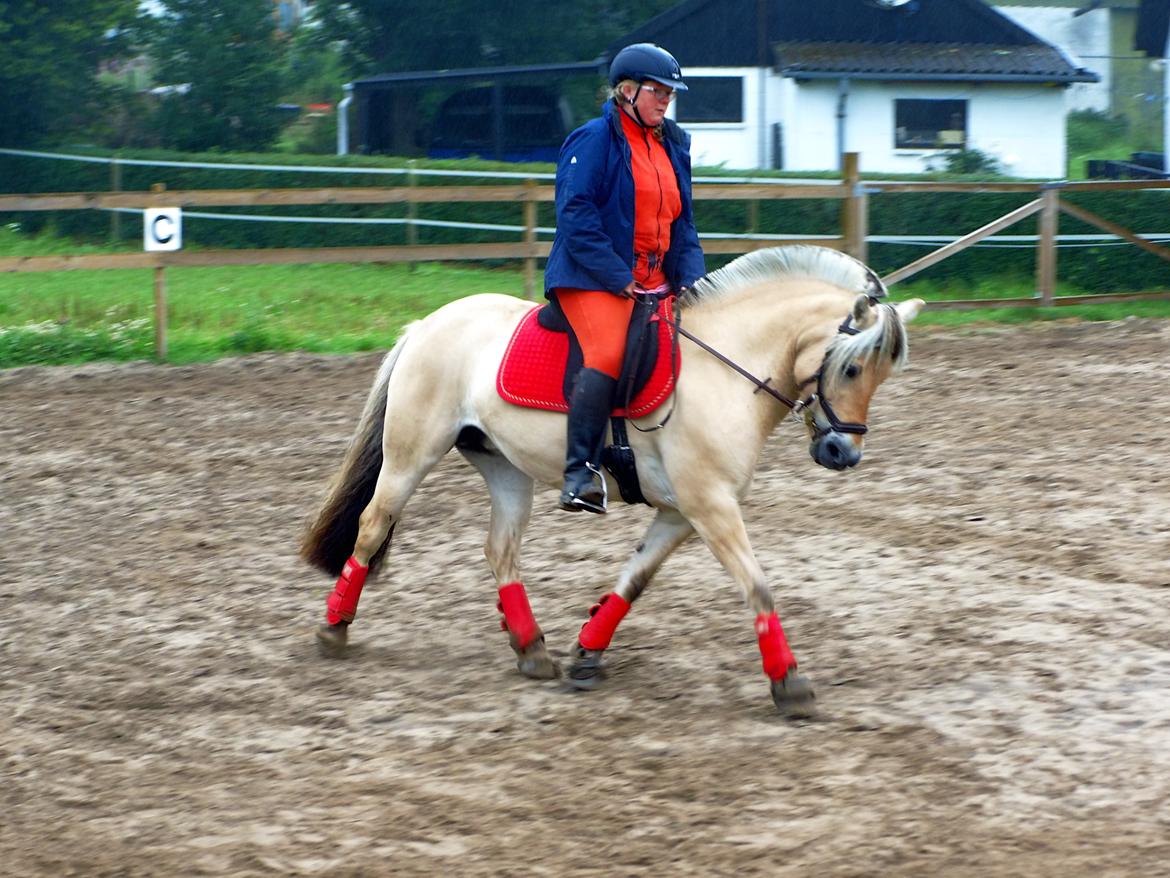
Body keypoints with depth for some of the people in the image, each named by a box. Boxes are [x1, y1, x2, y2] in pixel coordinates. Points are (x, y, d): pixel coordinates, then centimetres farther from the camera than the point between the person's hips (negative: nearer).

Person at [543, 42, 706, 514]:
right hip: (593, 279, -8)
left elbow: (682, 223, 21)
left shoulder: (673, 146, 18)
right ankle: (580, 472, -29)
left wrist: (690, 280, 3)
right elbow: (576, 214, -14)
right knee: (609, 354, -30)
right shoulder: (596, 139, -6)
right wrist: (618, 278, -18)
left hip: (656, 280, 8)